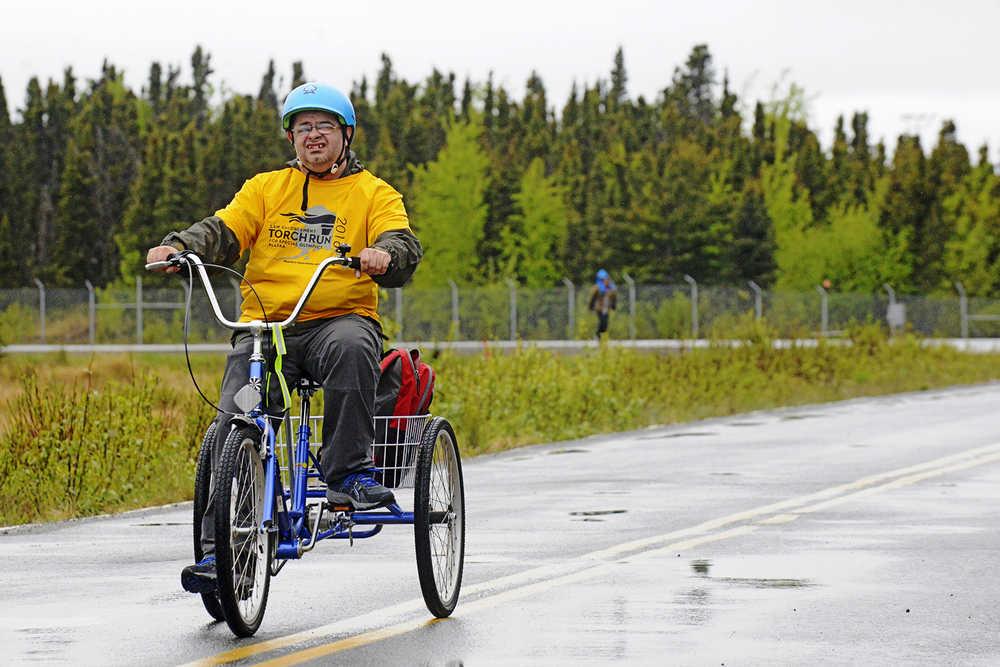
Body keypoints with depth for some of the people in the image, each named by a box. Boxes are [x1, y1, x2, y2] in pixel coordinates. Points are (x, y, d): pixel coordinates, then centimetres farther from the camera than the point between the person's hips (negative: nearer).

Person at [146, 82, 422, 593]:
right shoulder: (264, 189, 20)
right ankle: (219, 546, -17)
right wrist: (180, 246, -15)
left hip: (341, 317, -2)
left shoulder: (373, 193, 14)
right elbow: (223, 231, 7)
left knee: (350, 346, -38)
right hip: (265, 325, 2)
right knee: (234, 423, -19)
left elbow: (403, 246, -2)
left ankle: (349, 474, -30)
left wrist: (384, 256, -27)